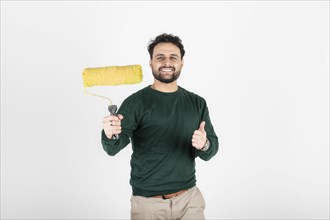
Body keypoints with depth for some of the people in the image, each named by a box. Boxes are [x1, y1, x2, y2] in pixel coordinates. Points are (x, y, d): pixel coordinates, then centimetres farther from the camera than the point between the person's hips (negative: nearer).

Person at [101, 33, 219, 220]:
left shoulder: (197, 103, 2)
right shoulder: (135, 102, -9)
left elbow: (210, 151, 1)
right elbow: (113, 148, -18)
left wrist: (204, 145, -21)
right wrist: (110, 135, -40)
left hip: (189, 197, 3)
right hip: (148, 201, -2)